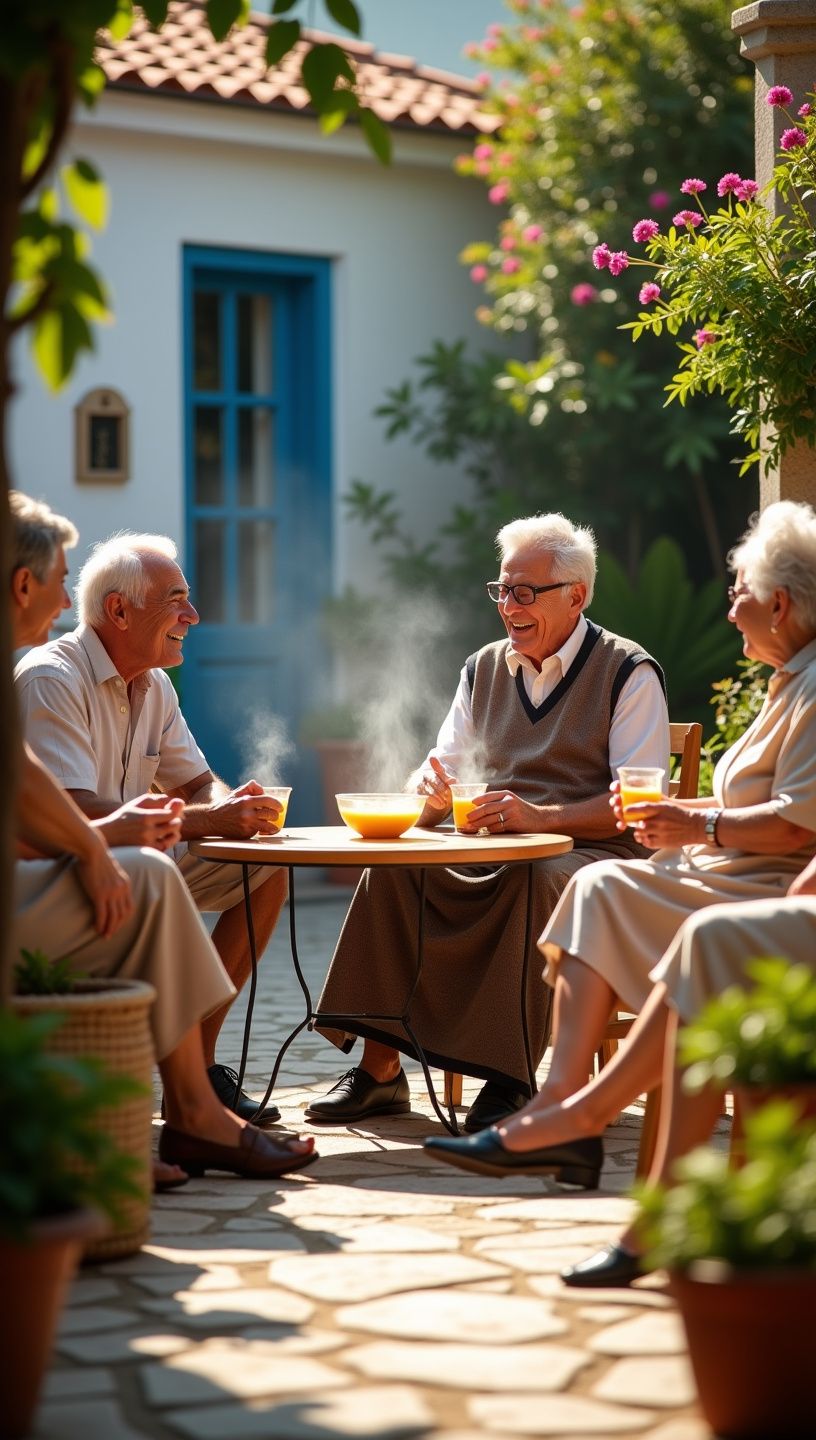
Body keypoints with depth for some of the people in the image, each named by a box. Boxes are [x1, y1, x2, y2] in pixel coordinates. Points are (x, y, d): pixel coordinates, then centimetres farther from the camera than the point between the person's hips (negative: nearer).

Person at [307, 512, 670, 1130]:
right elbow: (440, 774, 16)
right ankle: (380, 1069, -20)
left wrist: (540, 816, -25)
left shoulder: (629, 673, -1)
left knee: (536, 880, -38)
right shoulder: (485, 669, 16)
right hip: (493, 858, 5)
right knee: (391, 866, -22)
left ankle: (510, 1077, -32)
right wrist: (431, 791, -11)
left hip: (592, 853, -5)